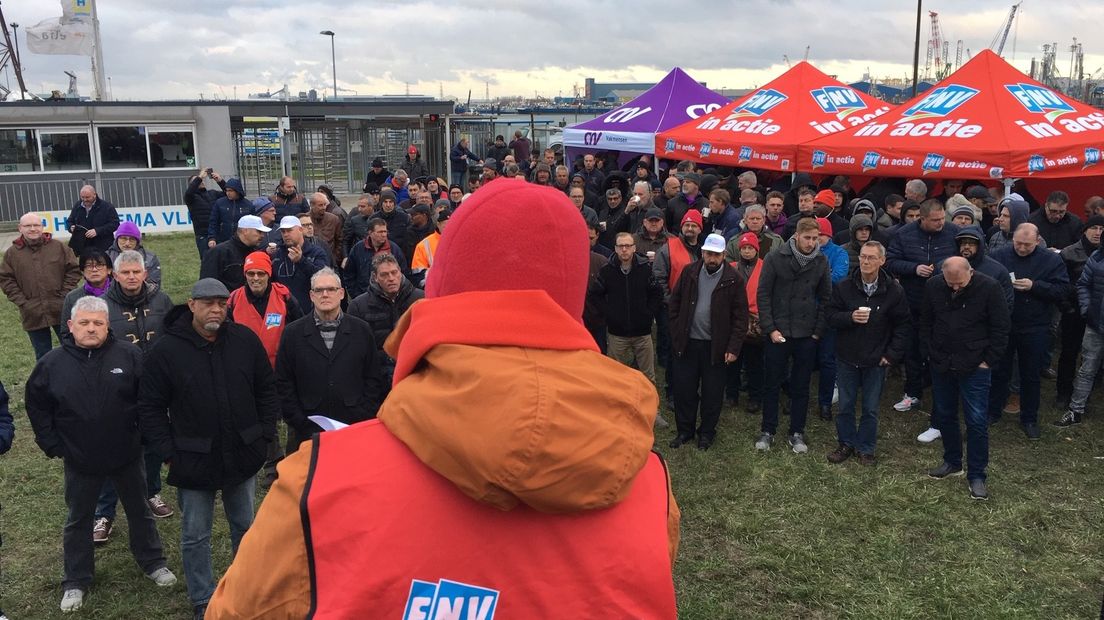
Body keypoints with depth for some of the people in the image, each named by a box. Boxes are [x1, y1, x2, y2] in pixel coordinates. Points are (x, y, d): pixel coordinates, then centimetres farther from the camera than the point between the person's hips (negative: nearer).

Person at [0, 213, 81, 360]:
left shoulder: (58, 247, 0)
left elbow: (73, 270, 2)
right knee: (43, 356, 12)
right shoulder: (12, 253, 2)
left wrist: (64, 295, -5)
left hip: (61, 311, -1)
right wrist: (21, 302, -6)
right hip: (33, 315, 1)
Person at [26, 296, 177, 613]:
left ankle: (153, 563, 37)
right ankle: (75, 581, 34)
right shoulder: (52, 363, -8)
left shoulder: (129, 355, -12)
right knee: (78, 520, 17)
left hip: (127, 455, -1)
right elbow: (37, 407, 4)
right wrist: (53, 445, 0)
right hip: (79, 461, 1)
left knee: (139, 512, 17)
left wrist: (145, 434, -4)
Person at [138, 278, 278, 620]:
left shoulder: (245, 340, -4)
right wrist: (168, 451, -10)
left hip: (243, 455, 3)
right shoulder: (166, 350, -11)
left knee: (245, 526, 19)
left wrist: (265, 434, 1)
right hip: (194, 461, -2)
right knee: (196, 535, 11)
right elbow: (149, 408, -5)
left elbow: (266, 389, 6)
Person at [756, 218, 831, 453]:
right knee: (772, 384, 8)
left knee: (801, 387, 10)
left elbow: (825, 298, 6)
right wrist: (770, 328, -9)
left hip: (807, 336, 2)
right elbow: (763, 295, -5)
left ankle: (797, 433, 22)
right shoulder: (775, 259, -8)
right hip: (777, 333, -2)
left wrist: (818, 330, 1)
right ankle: (767, 431, 21)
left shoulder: (821, 262, 0)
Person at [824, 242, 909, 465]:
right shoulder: (843, 287, -7)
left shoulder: (894, 291, -8)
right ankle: (847, 444, 29)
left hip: (876, 361, -1)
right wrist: (850, 317, -24)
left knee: (871, 409, 10)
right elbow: (830, 316, -4)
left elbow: (902, 325, -1)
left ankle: (866, 448, 26)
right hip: (847, 357, 1)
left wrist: (892, 354, -7)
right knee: (845, 406, 12)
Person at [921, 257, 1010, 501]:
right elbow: (925, 321, 9)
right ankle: (952, 462, 33)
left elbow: (1001, 327, -8)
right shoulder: (933, 286, -4)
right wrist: (929, 352, 4)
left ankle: (977, 475, 10)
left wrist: (989, 360, -9)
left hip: (974, 368, -4)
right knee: (944, 415, 15)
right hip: (941, 365, 4)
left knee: (976, 421, -2)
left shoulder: (988, 288, -14)